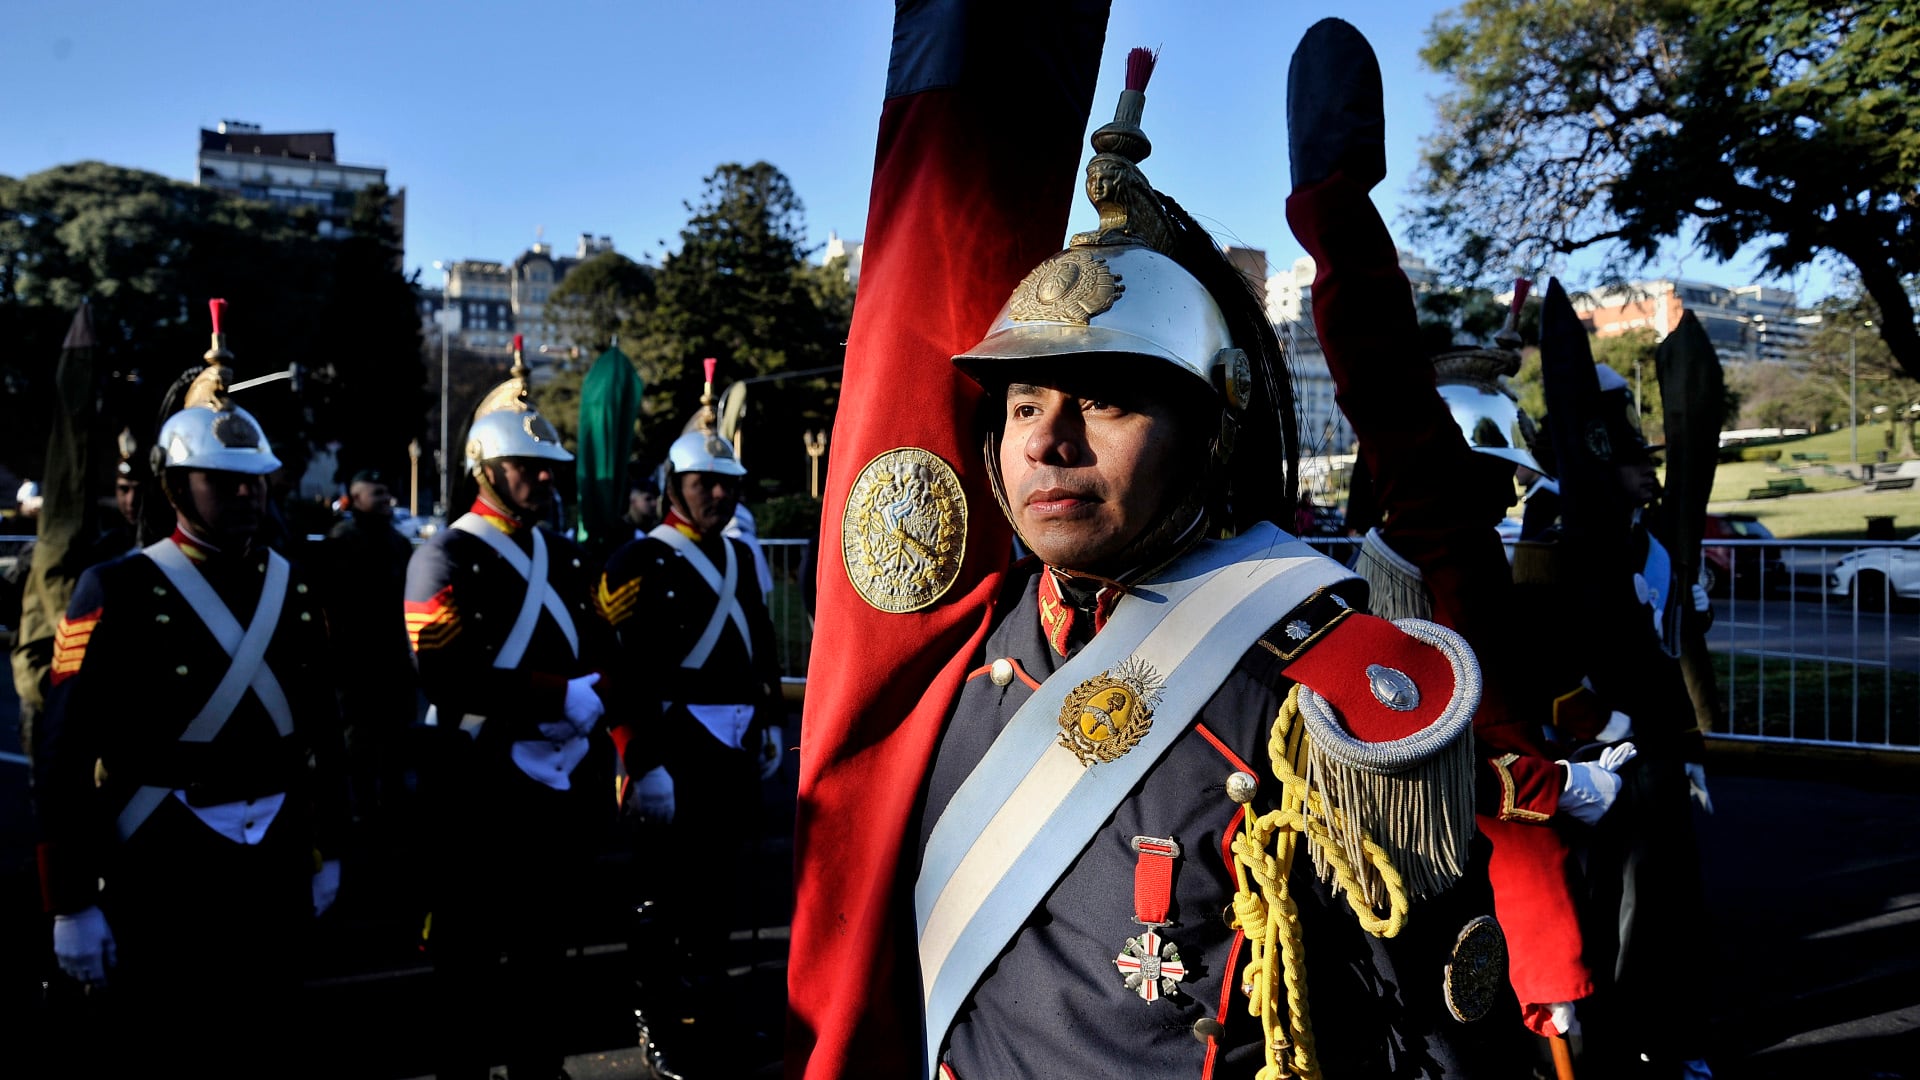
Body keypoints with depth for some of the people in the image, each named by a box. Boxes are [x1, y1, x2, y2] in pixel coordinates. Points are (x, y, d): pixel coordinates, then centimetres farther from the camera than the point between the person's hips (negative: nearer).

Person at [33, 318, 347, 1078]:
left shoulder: (292, 589, 6)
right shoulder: (119, 593, -10)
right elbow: (66, 758, -12)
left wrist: (327, 850, 13)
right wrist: (72, 904, -12)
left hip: (275, 865, 5)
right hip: (163, 871, -4)